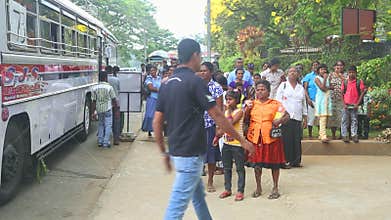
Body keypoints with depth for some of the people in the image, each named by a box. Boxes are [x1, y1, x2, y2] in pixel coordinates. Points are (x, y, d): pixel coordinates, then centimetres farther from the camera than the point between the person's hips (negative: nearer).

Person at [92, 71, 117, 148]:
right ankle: (106, 143, 2)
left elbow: (94, 102, 0)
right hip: (107, 109, -4)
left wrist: (93, 112, 5)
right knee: (108, 126, 4)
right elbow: (114, 99, -3)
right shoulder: (109, 87, -10)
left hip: (99, 109, 4)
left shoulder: (95, 88, -2)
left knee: (101, 125, 18)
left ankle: (100, 142, 18)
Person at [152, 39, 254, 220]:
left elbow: (156, 122, 8)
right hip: (191, 153, -8)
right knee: (178, 204, -5)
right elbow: (218, 117, -14)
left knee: (198, 194, 23)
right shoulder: (195, 81, -13)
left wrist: (164, 152, 16)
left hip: (176, 150, 8)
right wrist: (242, 140, -5)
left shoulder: (167, 84, 9)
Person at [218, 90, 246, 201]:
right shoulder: (226, 112, 11)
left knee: (240, 168, 2)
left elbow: (231, 122, -22)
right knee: (227, 168, 14)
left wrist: (229, 110, -13)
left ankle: (240, 191, 7)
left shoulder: (239, 111, -9)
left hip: (237, 143, -7)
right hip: (226, 143, 7)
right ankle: (227, 189, 24)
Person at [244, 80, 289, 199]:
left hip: (271, 137, -2)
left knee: (274, 163, 5)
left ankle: (275, 188, 20)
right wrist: (248, 109, -5)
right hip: (255, 138, 3)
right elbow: (245, 121, 10)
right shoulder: (251, 104, 10)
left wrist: (280, 120, -22)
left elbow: (287, 115, -2)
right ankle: (258, 188, 25)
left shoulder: (276, 104, 1)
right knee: (256, 164, 9)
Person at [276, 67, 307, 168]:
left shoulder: (301, 88, 17)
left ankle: (296, 160, 9)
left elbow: (304, 103, 20)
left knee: (297, 140, 1)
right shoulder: (283, 85, 7)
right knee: (286, 140, -6)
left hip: (298, 118, 3)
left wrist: (305, 118, 15)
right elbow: (278, 101, 3)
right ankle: (286, 161, -1)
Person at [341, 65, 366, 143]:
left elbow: (362, 93, -1)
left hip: (354, 105, -1)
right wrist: (344, 104, -4)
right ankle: (344, 135, 6)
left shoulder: (359, 82, 0)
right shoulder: (345, 82, 5)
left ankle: (354, 136, 9)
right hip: (346, 105, 1)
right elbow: (342, 94, 6)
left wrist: (357, 104, -8)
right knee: (345, 121, 1)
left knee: (354, 121, 4)